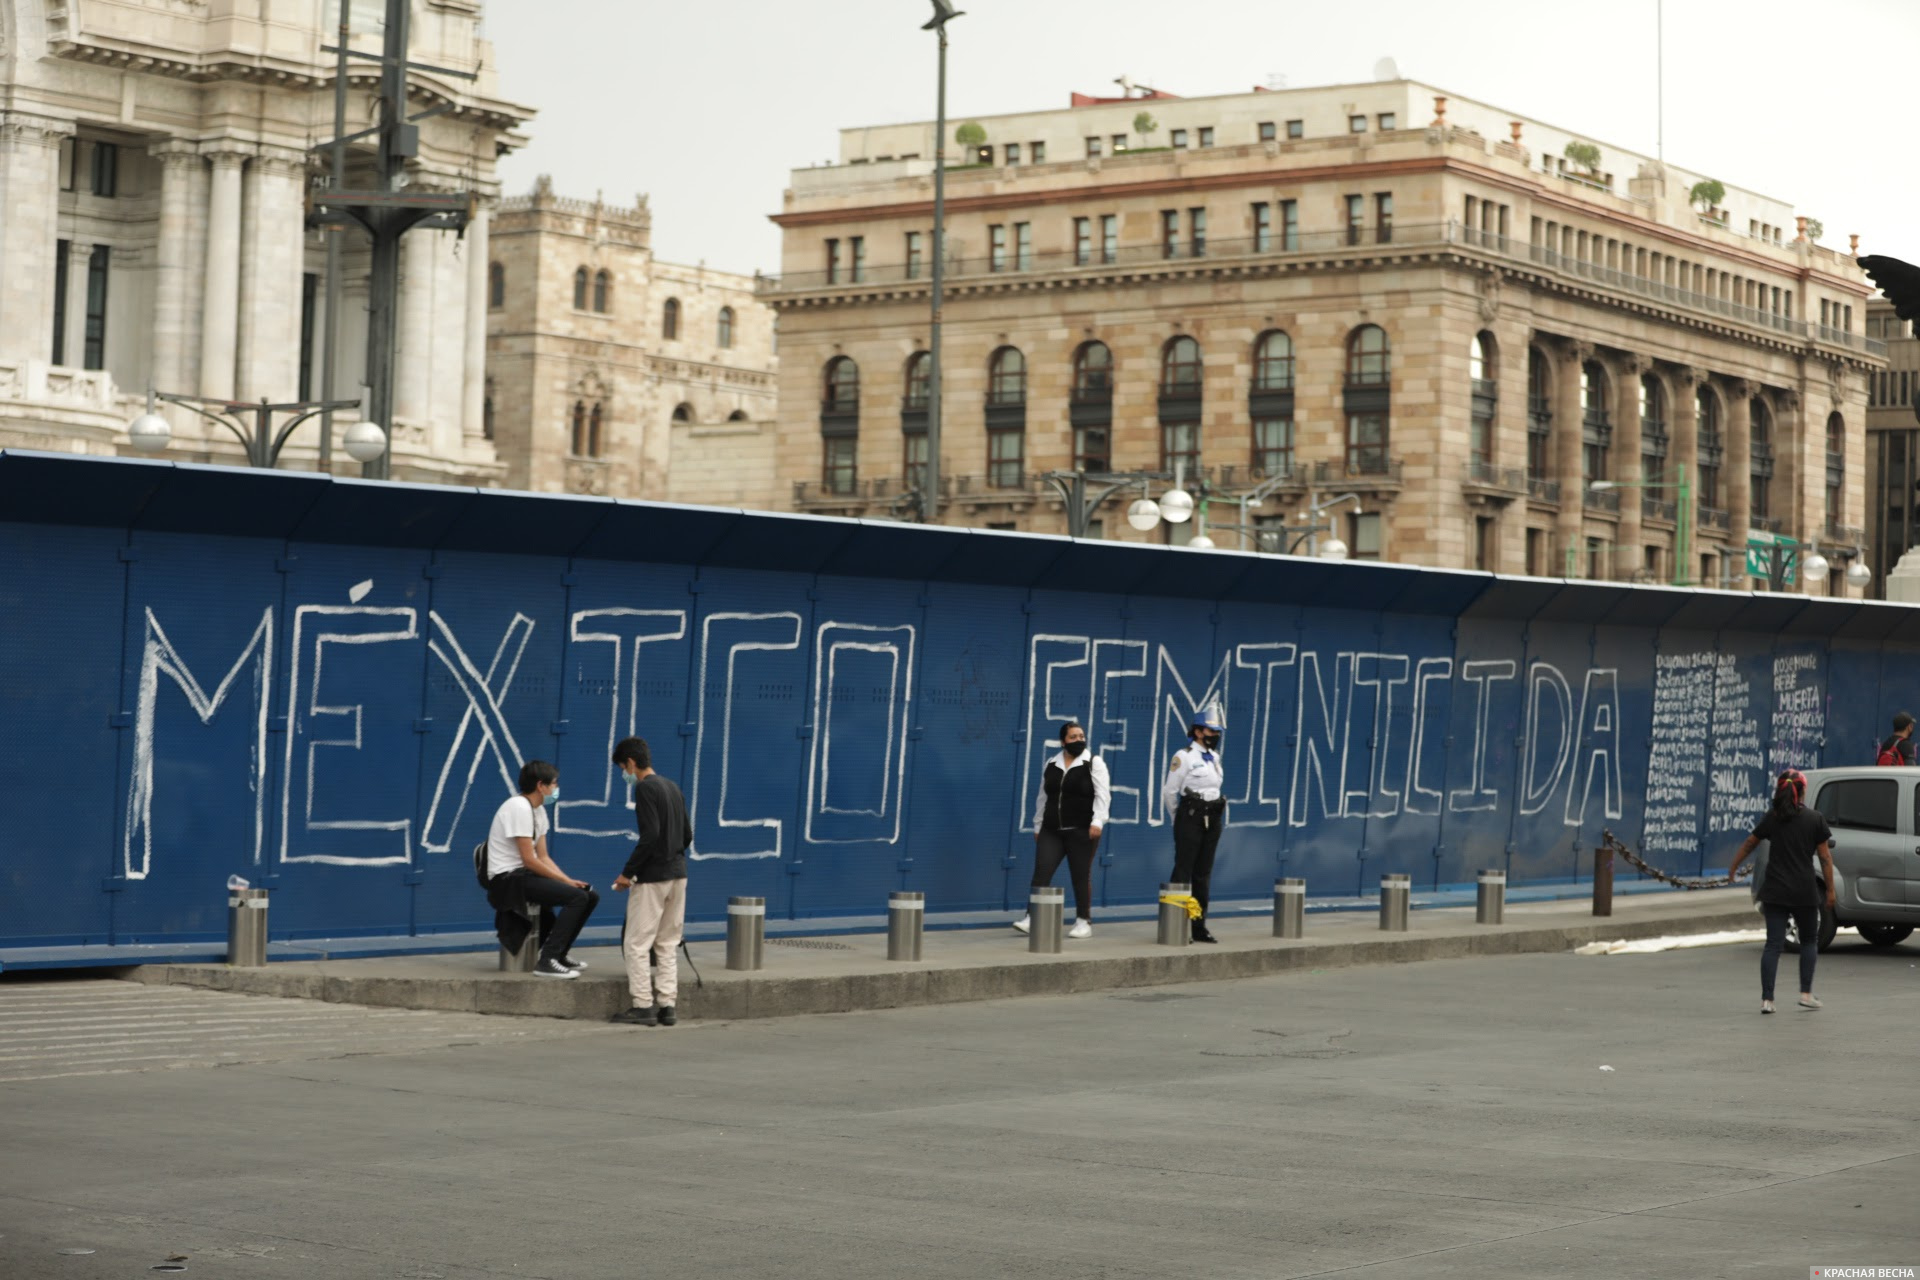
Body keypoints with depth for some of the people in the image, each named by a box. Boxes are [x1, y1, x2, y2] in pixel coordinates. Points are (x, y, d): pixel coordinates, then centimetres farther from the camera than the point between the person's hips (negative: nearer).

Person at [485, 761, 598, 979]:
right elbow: (529, 860, -19)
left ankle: (559, 954, 16)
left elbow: (543, 857, 14)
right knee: (576, 897, -24)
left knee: (589, 895, 5)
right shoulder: (519, 808, -17)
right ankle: (547, 961, -25)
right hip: (508, 877, -10)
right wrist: (565, 880, -12)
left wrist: (569, 880, -1)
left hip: (523, 874, 10)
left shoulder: (538, 811, 14)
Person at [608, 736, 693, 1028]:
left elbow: (650, 835, -20)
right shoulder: (673, 788, 14)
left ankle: (644, 1006, -4)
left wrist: (628, 872, -15)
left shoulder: (645, 788, -12)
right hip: (678, 874, 8)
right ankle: (667, 1005, 9)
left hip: (652, 877, -8)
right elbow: (687, 834, 16)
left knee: (637, 942, -2)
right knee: (667, 944, 11)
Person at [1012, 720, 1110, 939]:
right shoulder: (1051, 765, 12)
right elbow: (1043, 797, 17)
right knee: (1041, 871, -6)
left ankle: (1084, 921, 10)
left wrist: (1097, 821, -20)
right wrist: (1037, 825, 16)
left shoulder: (1094, 763, -2)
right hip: (1052, 831, 4)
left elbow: (1102, 795, -9)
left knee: (1081, 876, 1)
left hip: (1082, 831, -4)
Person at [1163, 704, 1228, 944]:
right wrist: (1179, 818, 5)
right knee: (1183, 871, -4)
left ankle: (1199, 926, 13)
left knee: (1203, 873, 9)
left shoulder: (1215, 757, 12)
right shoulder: (1184, 756, -9)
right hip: (1190, 817, -7)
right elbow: (1169, 791, -6)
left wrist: (1221, 817, 15)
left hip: (1212, 818, 7)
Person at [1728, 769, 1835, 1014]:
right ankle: (1806, 993, 11)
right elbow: (1825, 857, -2)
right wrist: (1830, 890, 4)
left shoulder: (1772, 817, 3)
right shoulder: (1815, 819, -3)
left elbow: (1750, 843, 12)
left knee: (1773, 944, 2)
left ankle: (1766, 999, -5)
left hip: (1774, 892, 2)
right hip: (1804, 892, -2)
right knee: (1809, 941, 17)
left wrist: (1734, 867, 26)